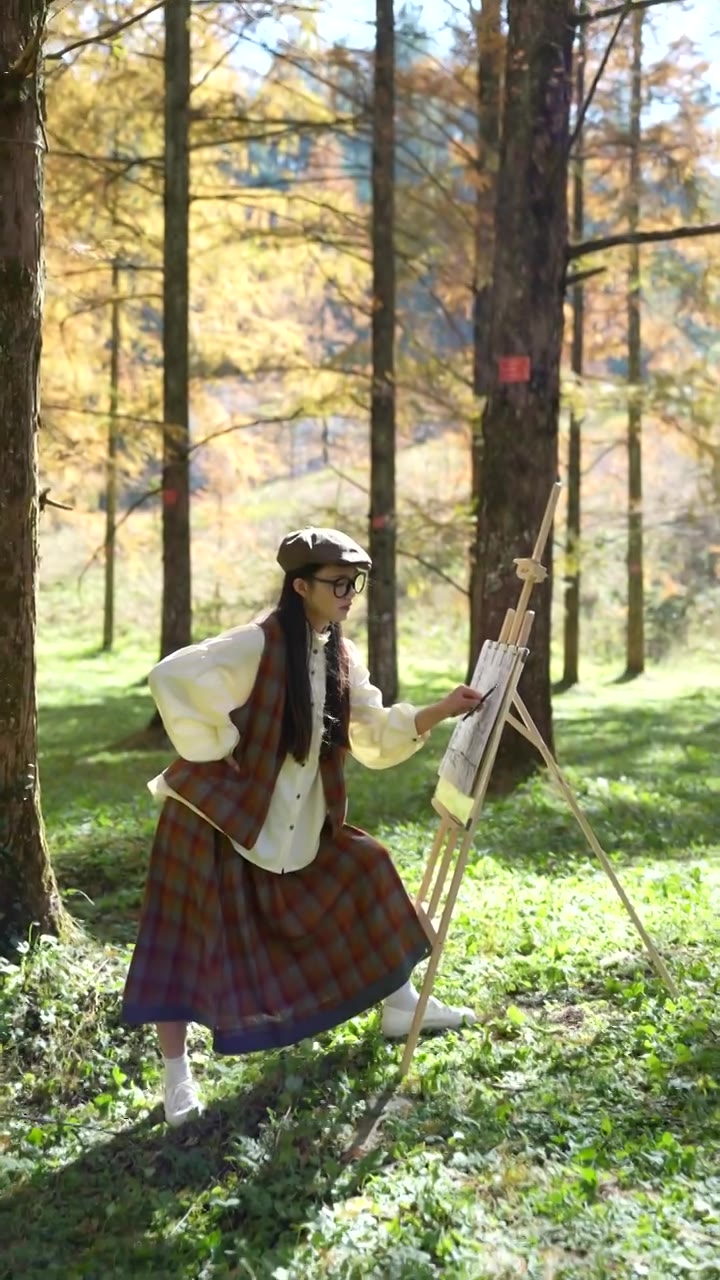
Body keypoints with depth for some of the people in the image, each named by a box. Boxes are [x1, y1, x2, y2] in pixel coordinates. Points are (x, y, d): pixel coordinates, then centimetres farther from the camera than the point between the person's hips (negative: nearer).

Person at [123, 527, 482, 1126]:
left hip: (293, 821, 8)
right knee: (194, 937, -5)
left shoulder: (341, 656, 3)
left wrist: (442, 710, -7)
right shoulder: (256, 645, -22)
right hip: (218, 815, -8)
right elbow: (172, 679, -30)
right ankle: (177, 1076, 4)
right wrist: (216, 752, -22)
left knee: (365, 868, 11)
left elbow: (373, 736, 6)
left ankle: (400, 1004, 26)